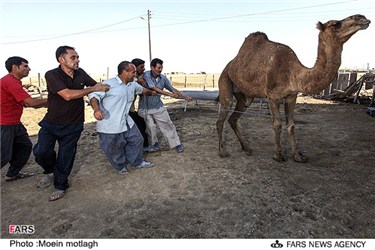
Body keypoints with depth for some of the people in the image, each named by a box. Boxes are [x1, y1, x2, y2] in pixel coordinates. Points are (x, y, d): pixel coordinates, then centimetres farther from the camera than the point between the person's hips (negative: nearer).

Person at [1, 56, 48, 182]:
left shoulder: (14, 81, 12)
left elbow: (24, 102, 11)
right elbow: (31, 102, -25)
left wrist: (43, 103, -1)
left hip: (14, 123, 10)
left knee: (25, 146, 16)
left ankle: (12, 174, 30)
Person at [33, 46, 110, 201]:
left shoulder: (80, 73, -3)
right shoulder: (52, 75, -16)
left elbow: (98, 87, 10)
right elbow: (68, 95, -28)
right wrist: (92, 89, -22)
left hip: (73, 126, 2)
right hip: (51, 123, -2)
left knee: (66, 157, 7)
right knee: (41, 151, -13)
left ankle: (60, 186, 28)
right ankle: (50, 172, 20)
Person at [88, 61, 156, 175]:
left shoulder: (133, 84, 9)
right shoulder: (109, 84, -17)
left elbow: (141, 89, 30)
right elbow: (94, 95, -20)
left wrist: (151, 92, 47)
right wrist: (96, 109, -38)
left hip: (126, 122, 7)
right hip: (110, 125, -7)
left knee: (136, 140, 15)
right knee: (115, 148, 8)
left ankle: (138, 162, 35)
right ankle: (120, 166, 34)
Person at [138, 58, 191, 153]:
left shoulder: (163, 78, -4)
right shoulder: (146, 75, -16)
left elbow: (173, 89, 2)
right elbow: (155, 89, -25)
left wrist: (185, 97, -8)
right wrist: (170, 94, -27)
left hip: (158, 106, 3)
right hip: (145, 108, -3)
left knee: (168, 125, 2)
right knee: (150, 127, 0)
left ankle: (176, 143, 13)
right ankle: (154, 143, 28)